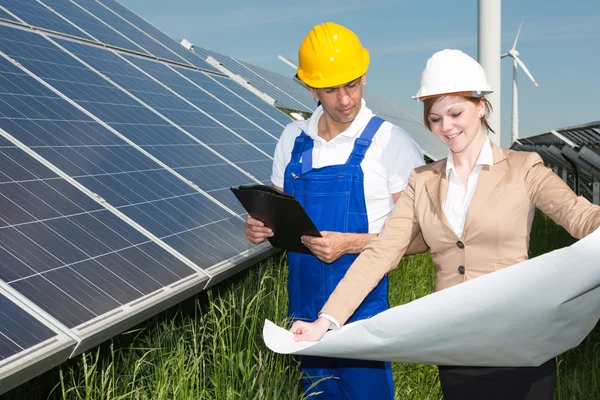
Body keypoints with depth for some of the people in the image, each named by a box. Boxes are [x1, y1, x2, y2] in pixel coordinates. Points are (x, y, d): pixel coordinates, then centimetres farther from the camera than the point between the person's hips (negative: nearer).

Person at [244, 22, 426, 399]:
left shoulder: (391, 143, -11)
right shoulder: (293, 139, 4)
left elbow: (420, 237, -11)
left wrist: (352, 243, -23)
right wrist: (263, 226, -7)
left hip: (362, 306, -5)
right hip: (304, 302, 5)